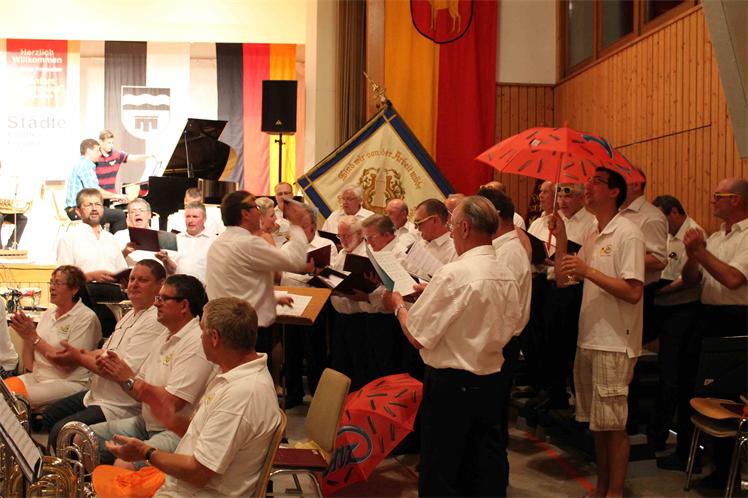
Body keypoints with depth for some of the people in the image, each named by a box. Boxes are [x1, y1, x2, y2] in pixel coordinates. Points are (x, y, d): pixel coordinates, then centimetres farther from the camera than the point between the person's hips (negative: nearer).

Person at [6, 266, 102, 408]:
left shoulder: (86, 317, -8)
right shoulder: (48, 313, 12)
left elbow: (67, 365, -16)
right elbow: (29, 365, 11)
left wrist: (34, 337, -15)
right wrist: (27, 338, -8)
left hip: (68, 382, -6)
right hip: (36, 377, 7)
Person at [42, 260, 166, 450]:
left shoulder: (155, 321, -21)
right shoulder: (131, 314, 13)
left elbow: (127, 370, -27)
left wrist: (79, 359, -18)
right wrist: (85, 353, -5)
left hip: (121, 405, -11)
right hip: (97, 393, 11)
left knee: (61, 431, -18)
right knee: (50, 415, 21)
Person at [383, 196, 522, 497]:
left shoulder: (454, 274, -20)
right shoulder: (507, 277, 2)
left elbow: (417, 336, -17)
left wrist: (398, 305, 3)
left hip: (451, 384, -7)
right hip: (491, 382, 7)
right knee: (487, 473, 16)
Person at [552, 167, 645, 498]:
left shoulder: (627, 234, -12)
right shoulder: (592, 237, 13)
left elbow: (633, 292, -21)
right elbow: (563, 278, 11)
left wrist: (587, 271, -23)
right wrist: (561, 237, 3)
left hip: (614, 343, -8)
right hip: (589, 339, 8)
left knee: (613, 424, 0)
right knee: (596, 421, 15)